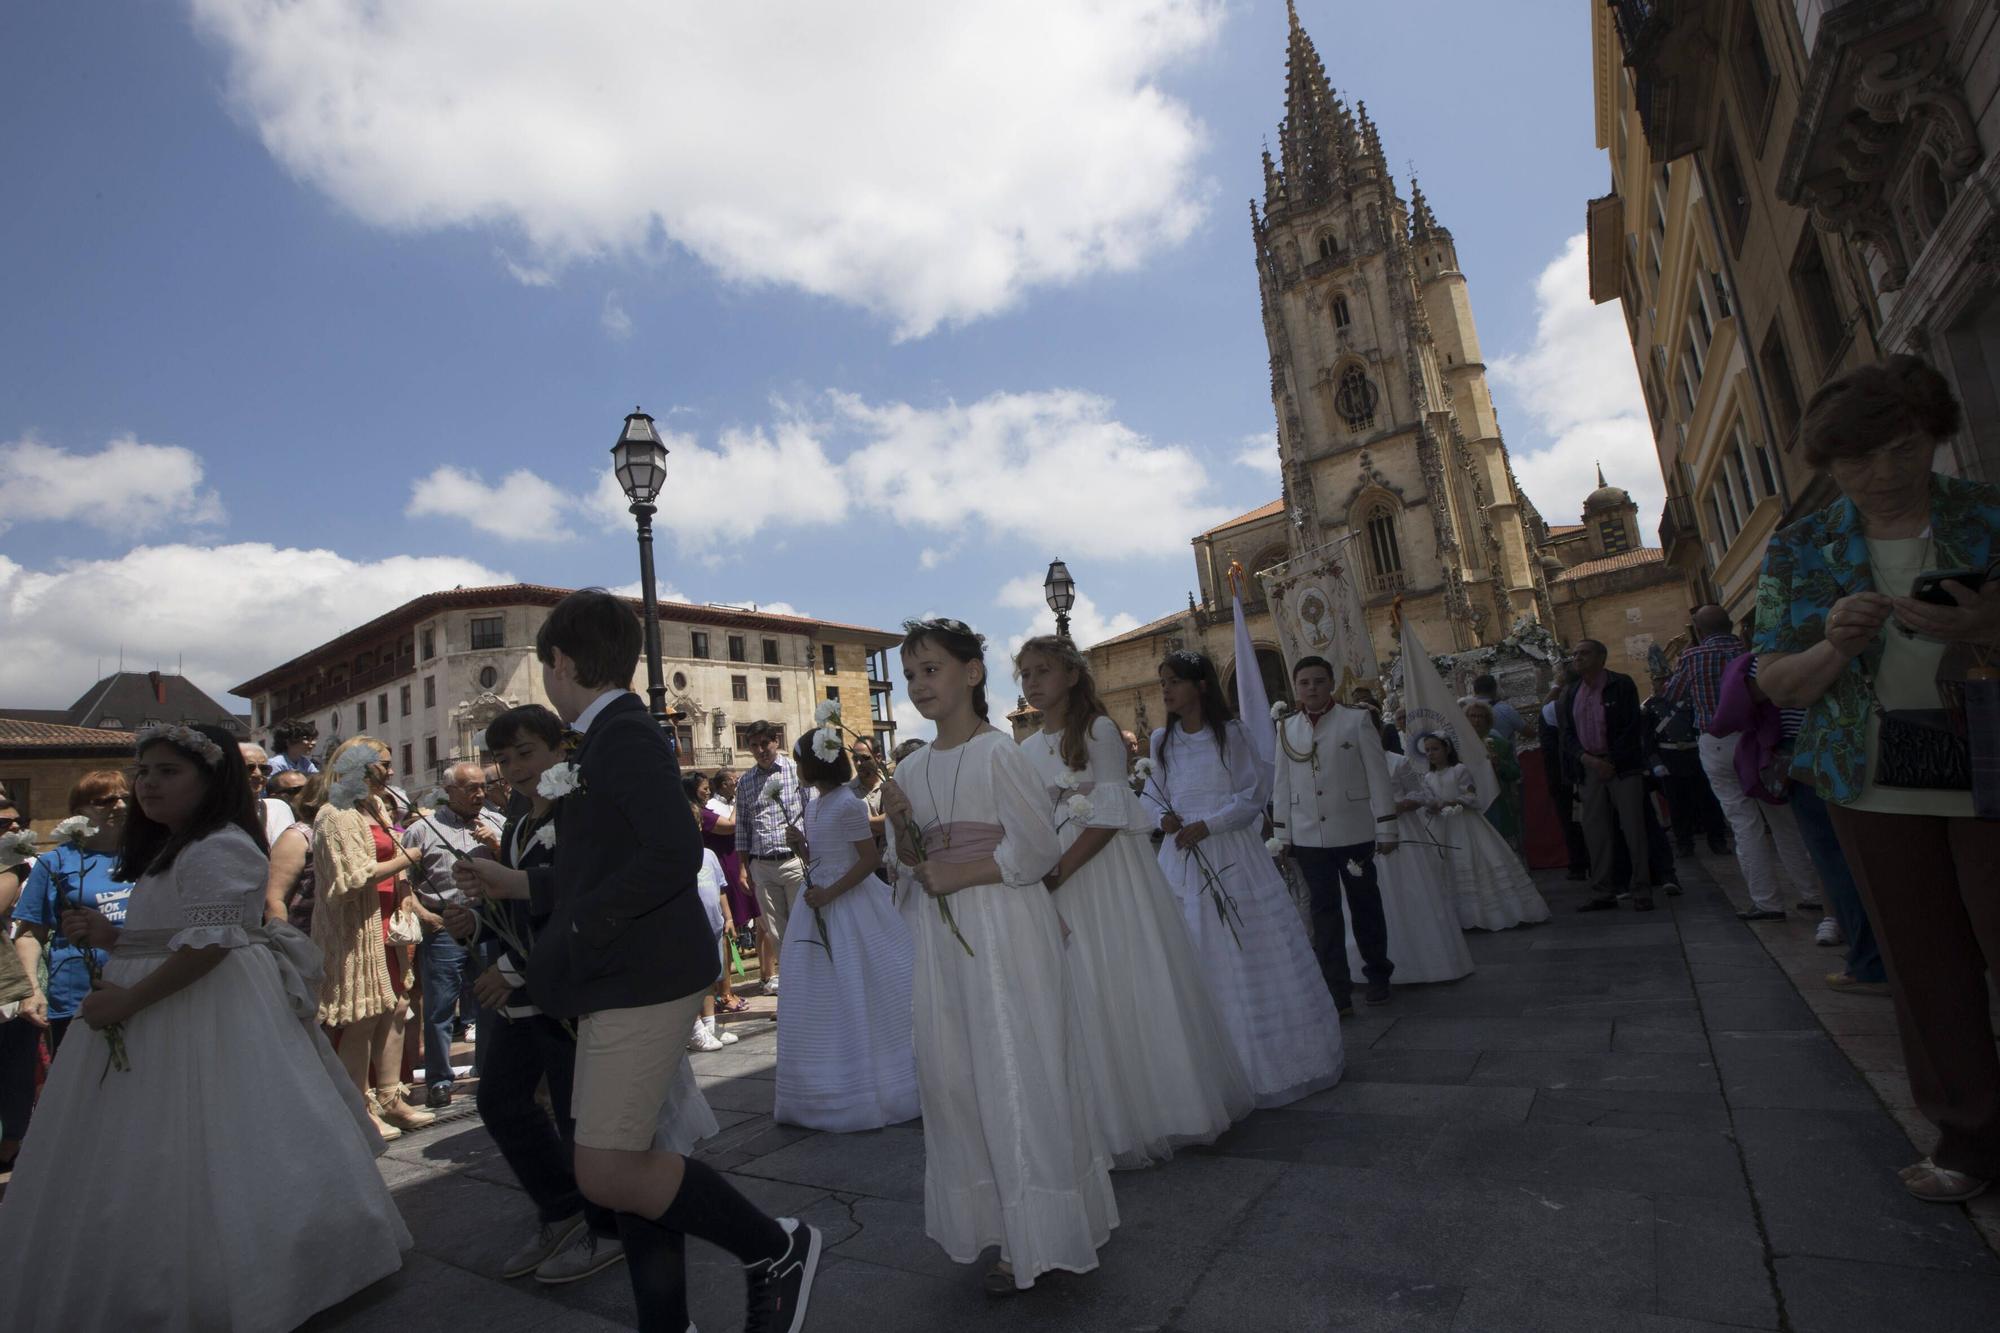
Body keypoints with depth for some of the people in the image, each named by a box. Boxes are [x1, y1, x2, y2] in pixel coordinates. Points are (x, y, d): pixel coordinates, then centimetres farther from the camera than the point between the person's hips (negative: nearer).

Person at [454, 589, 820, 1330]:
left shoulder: (625, 734, -15)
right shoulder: (608, 737, 14)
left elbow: (674, 855, -27)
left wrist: (577, 929, -18)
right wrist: (515, 885, 24)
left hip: (643, 982, -10)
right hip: (625, 983, 10)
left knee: (607, 1173, -8)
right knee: (628, 1163, 16)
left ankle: (775, 1249, 8)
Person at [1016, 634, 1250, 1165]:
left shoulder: (1098, 731, -7)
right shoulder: (1026, 750, 9)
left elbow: (1109, 818, -14)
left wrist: (1057, 872, -19)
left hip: (1108, 873, -5)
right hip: (1055, 884, 5)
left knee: (1130, 988, 2)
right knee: (1082, 997, 10)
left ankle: (1162, 1107, 22)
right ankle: (1111, 1122, 26)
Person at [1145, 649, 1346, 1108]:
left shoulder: (1230, 733, -4)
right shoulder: (1162, 740, 8)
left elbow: (1253, 794, -7)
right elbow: (1154, 795, 14)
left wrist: (1207, 825, -17)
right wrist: (1163, 818, -8)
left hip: (1232, 857, -4)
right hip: (1182, 859, 4)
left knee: (1252, 956, 3)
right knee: (1199, 963, 7)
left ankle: (1279, 1057, 21)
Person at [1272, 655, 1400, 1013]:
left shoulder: (1357, 720, -3)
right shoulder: (1287, 728, 6)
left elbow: (1378, 777, -3)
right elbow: (1282, 785, 8)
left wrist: (1386, 829, -5)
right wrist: (1282, 834, 7)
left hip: (1354, 832, -2)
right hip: (1308, 836, 2)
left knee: (1365, 905, 12)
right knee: (1324, 910, 3)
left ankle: (1378, 975, 32)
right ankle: (1337, 991, 9)